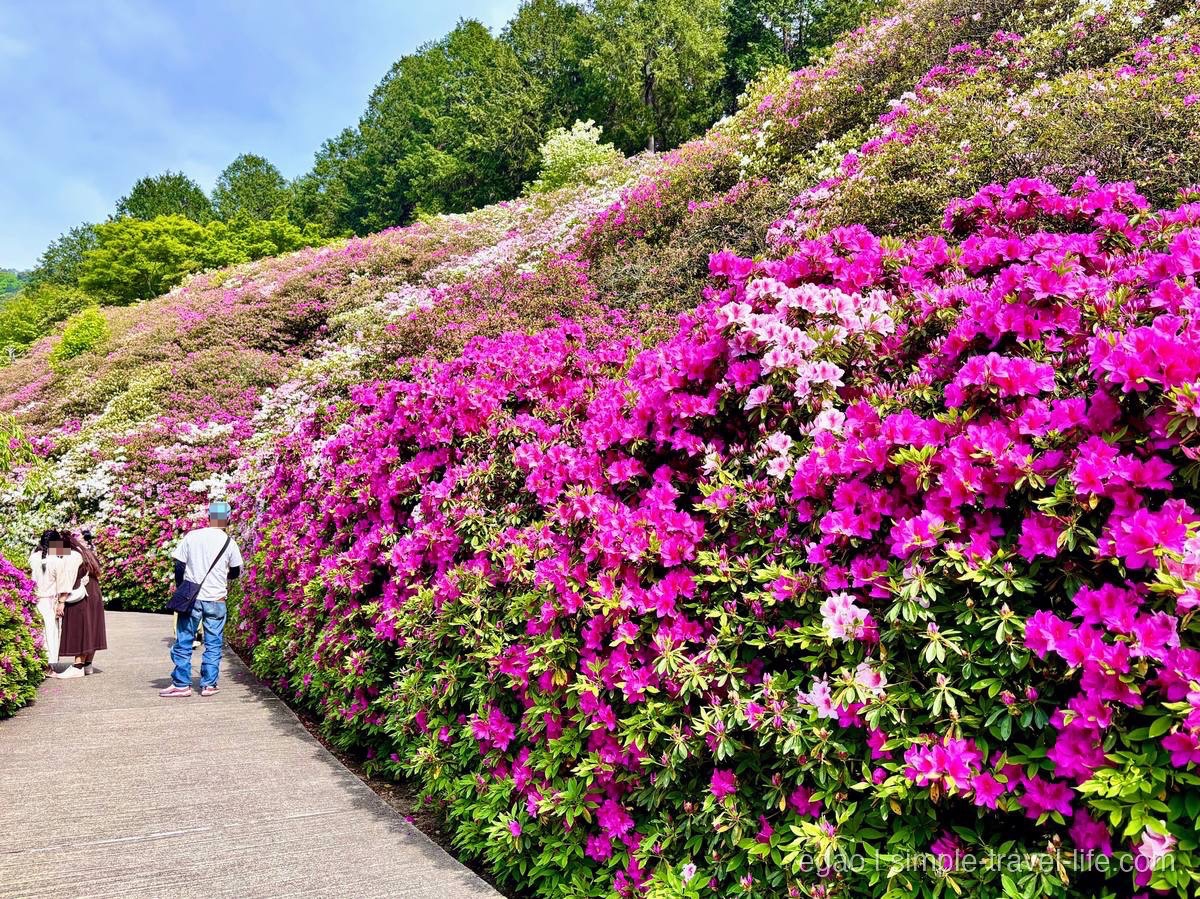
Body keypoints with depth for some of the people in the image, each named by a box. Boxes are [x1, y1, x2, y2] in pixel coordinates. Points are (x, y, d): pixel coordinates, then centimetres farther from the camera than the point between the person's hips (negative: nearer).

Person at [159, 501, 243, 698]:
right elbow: (235, 572, 7)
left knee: (183, 643, 9)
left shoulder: (191, 536, -3)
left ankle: (181, 684, 11)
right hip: (216, 600, 0)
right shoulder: (229, 542, -3)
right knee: (213, 644, 9)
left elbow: (179, 566, 0)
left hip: (191, 599, 0)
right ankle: (209, 685, 11)